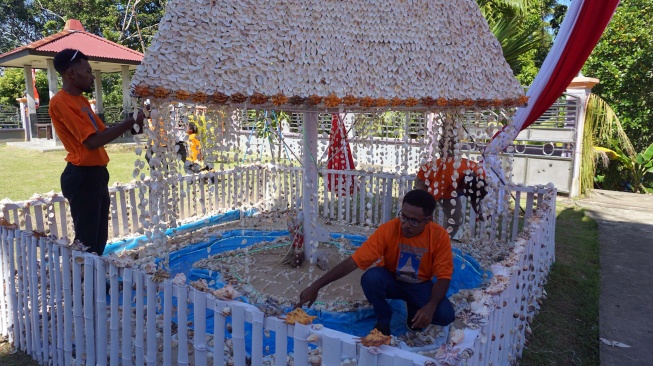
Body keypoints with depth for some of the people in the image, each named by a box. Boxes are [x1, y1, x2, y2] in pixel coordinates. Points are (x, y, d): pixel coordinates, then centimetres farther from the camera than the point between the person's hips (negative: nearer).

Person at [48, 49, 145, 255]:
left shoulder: (80, 100, 15)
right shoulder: (61, 102, -15)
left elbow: (101, 132, 16)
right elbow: (92, 141, -23)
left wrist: (132, 125, 2)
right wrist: (130, 122, -21)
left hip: (96, 173, 10)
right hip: (82, 177, -10)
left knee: (99, 238, 17)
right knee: (86, 240, -1)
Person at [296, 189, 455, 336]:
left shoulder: (440, 236, -23)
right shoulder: (387, 230, -27)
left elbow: (444, 277, -16)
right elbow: (353, 261, -29)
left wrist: (430, 306, -35)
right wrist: (316, 286, -35)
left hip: (420, 285, 1)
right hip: (391, 281, -1)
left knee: (446, 315, -26)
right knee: (370, 277, -34)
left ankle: (415, 315, 8)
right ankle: (383, 321, -6)